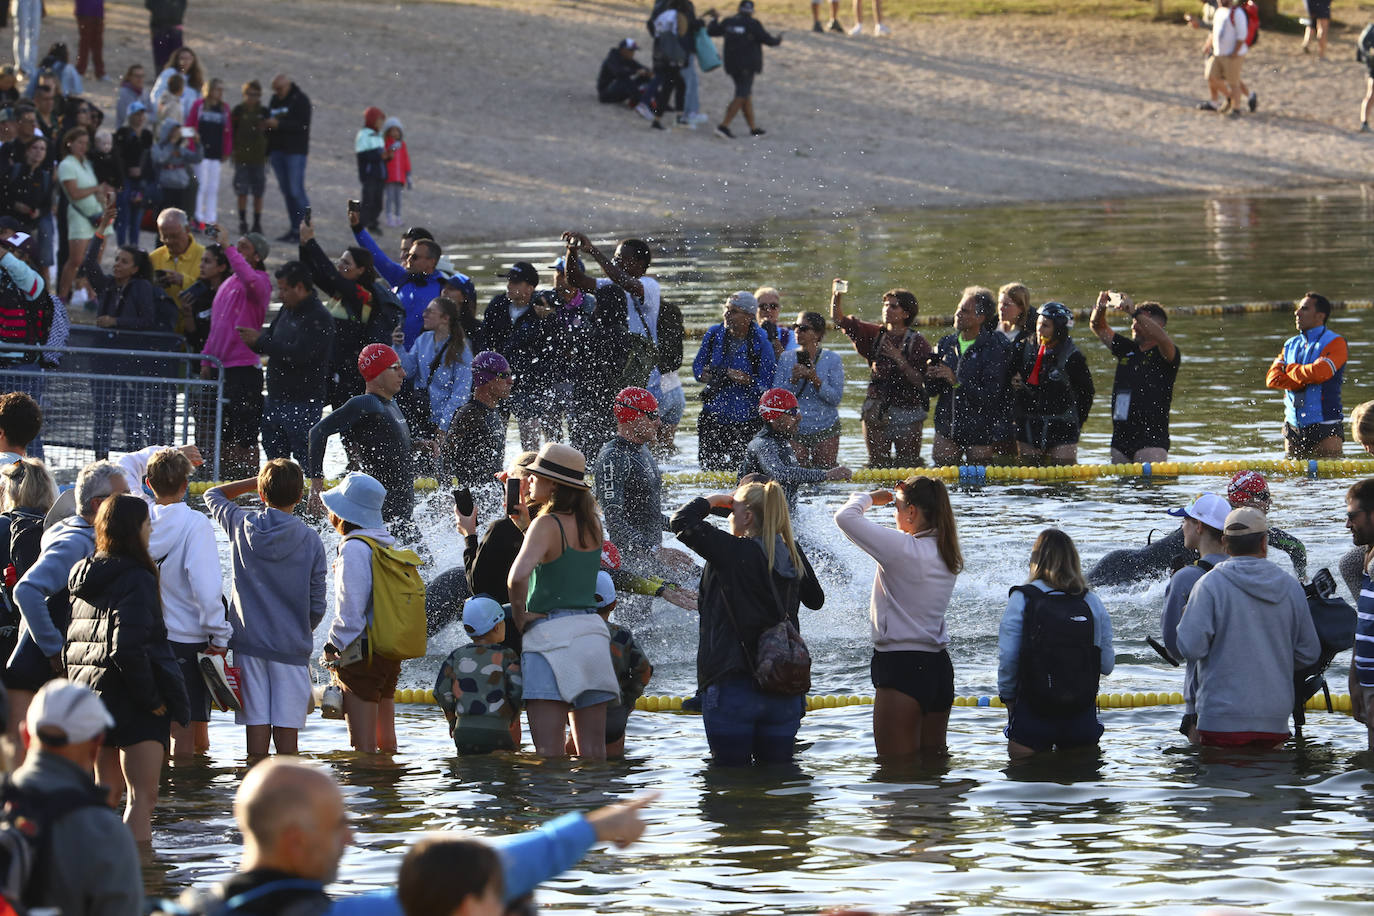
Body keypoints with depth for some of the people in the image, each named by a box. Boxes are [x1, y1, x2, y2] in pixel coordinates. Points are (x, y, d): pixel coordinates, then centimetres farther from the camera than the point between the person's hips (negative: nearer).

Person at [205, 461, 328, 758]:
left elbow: (213, 495, 21)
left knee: (256, 722, 2)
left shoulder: (241, 525, -2)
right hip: (292, 645, -1)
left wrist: (255, 482, 14)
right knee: (287, 725, 1)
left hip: (249, 642, 1)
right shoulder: (310, 539, -6)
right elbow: (317, 605, -1)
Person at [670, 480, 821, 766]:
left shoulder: (733, 552, -12)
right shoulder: (793, 555, 5)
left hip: (734, 687, -5)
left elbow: (681, 522, -12)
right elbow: (816, 600, 23)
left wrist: (713, 500, 6)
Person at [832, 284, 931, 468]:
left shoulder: (918, 344, -4)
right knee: (877, 465, 7)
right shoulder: (875, 335, 9)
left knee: (908, 466, -4)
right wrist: (837, 296, -11)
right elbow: (839, 320, 6)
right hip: (876, 411, 4)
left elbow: (920, 381, -11)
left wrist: (899, 359, -18)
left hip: (907, 413, -4)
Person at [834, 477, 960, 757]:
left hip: (901, 668, -8)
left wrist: (870, 498, 2)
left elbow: (845, 517, -17)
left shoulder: (903, 548, -16)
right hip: (939, 667, 8)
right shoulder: (947, 553, 5)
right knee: (934, 756, 15)